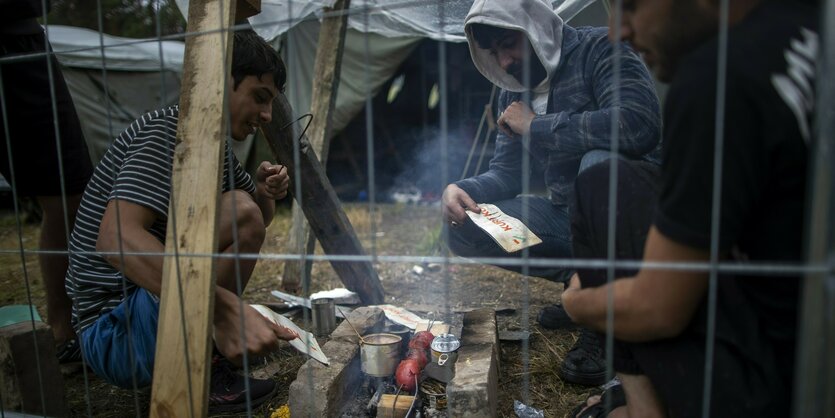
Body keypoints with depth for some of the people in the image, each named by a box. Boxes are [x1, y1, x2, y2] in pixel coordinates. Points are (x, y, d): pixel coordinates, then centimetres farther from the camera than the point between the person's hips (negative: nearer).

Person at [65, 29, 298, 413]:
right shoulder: (166, 131, -19)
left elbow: (261, 219, 19)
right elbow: (116, 238, -34)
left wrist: (266, 195, -5)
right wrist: (226, 308, -44)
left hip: (157, 307, 9)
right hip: (114, 333, -9)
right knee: (239, 212, -25)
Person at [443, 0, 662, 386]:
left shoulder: (598, 48, -14)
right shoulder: (513, 92, 7)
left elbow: (639, 125, -32)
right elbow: (504, 172, 9)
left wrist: (535, 125, -22)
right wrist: (462, 189, -14)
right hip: (568, 216, 7)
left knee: (599, 162, -38)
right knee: (462, 226, -5)